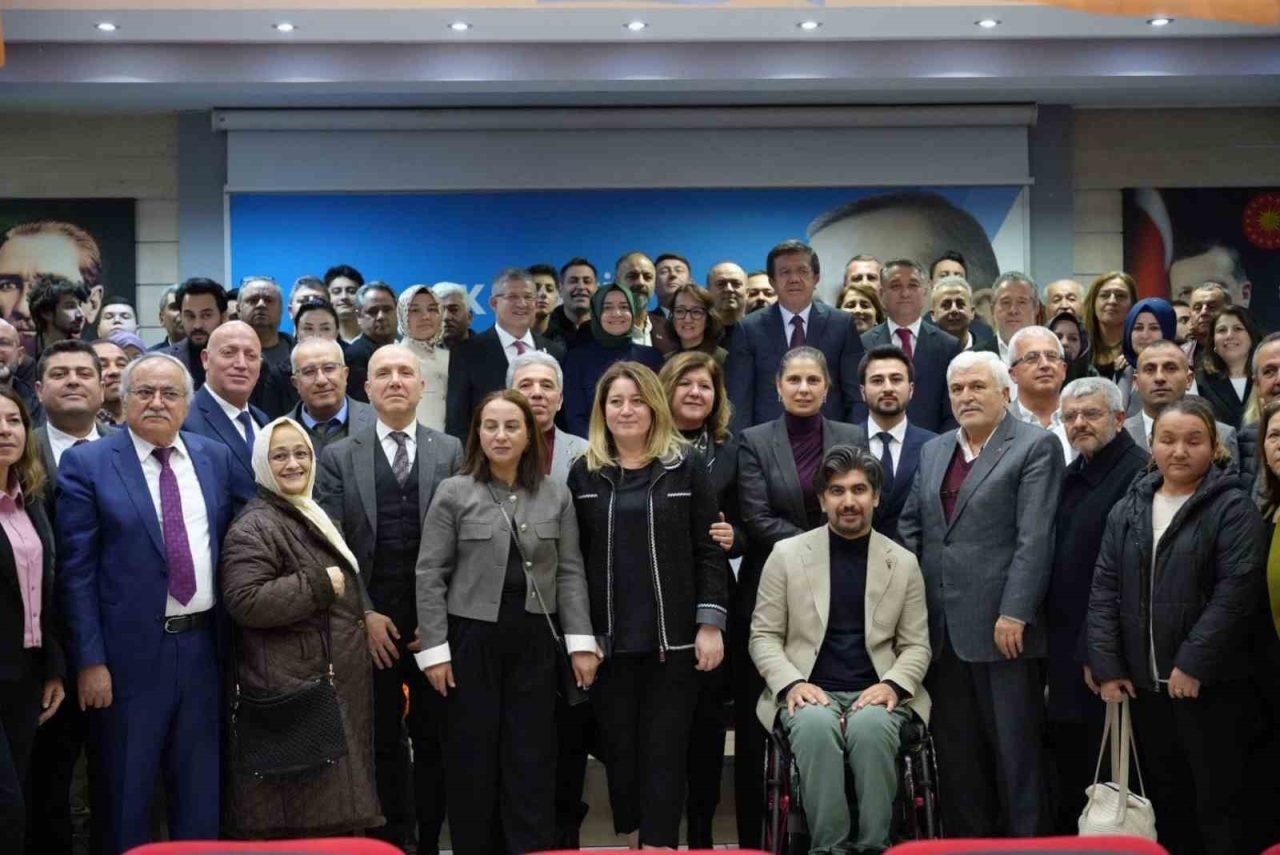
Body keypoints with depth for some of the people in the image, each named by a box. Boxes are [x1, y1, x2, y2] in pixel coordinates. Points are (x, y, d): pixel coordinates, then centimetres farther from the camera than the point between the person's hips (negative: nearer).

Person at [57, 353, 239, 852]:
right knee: (127, 794, 10)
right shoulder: (86, 464, -6)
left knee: (201, 792, 15)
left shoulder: (216, 457, 6)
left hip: (203, 645, 4)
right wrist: (90, 661, -13)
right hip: (130, 652, -3)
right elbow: (76, 572, -8)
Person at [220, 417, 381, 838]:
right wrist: (318, 584, -20)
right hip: (291, 689, -9)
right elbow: (244, 601, -26)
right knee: (296, 820, -6)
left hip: (331, 683, 9)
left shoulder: (312, 517, 17)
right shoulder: (255, 526, -13)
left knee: (332, 810, 13)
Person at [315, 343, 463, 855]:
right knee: (383, 741, 8)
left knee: (434, 737, 6)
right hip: (370, 623, 0)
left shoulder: (453, 452, 4)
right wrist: (364, 614, -7)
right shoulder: (338, 457, 5)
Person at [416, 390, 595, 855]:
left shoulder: (556, 495, 6)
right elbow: (430, 575, -3)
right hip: (472, 638, -2)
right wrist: (434, 649, -8)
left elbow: (569, 571, 6)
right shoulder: (454, 492, -2)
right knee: (472, 762, 5)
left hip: (533, 640, 2)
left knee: (532, 763, 4)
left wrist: (580, 642, -1)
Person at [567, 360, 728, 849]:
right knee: (618, 745, 8)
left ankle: (660, 842, 6)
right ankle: (632, 839, 23)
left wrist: (710, 624, -7)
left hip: (673, 637, -2)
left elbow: (709, 553, 0)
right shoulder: (584, 474, 7)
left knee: (664, 749, 0)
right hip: (609, 638, 2)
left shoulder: (686, 470, 3)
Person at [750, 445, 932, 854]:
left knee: (871, 726, -34)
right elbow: (763, 636, 7)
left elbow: (916, 645, 11)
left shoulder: (903, 562, 11)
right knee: (816, 725, -35)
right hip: (809, 692, 0)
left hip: (875, 694, 1)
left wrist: (892, 685, -9)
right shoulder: (787, 554, 7)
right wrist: (793, 683, -11)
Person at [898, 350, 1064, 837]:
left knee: (1015, 754, 1)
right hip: (942, 630, 6)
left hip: (1001, 628, -6)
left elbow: (1034, 538, -11)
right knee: (956, 755, 11)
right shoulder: (933, 450, 17)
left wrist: (1014, 614, -17)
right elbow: (909, 526, 17)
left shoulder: (1035, 446, -3)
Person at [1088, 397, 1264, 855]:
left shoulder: (1233, 509, -5)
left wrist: (1193, 663, -19)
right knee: (1164, 799, 14)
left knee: (1218, 801, 3)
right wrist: (1106, 666, -3)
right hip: (1144, 683, 5)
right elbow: (1104, 590, 6)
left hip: (1211, 685, -5)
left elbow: (1235, 591, -14)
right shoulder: (1128, 509, 9)